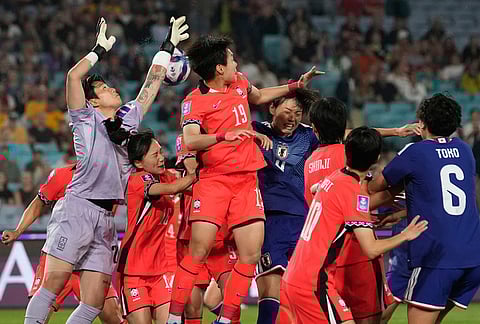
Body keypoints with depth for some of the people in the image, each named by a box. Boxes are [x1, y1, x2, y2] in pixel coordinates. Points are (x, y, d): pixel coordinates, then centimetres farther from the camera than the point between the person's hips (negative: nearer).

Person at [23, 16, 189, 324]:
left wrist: (168, 47, 28)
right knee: (52, 284, -15)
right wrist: (100, 51, 1)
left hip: (106, 220, 6)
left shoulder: (130, 117, 20)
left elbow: (153, 82, 26)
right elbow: (73, 76, -9)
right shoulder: (86, 118, 4)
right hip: (77, 209, -6)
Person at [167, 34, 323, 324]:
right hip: (214, 180, -6)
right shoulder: (195, 101, -8)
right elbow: (191, 141, -23)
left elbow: (259, 96, 36)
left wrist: (296, 85, 35)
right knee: (200, 250, -14)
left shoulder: (239, 82, 12)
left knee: (251, 253, -5)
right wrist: (225, 136, -34)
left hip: (247, 180, 6)